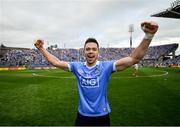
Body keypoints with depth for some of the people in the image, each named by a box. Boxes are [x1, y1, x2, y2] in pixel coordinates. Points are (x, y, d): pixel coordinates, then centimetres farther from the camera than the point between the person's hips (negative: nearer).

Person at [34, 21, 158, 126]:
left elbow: (133, 58, -20)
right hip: (82, 116, 2)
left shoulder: (106, 66, -13)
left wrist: (148, 35, -32)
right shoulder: (77, 66, -5)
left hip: (102, 116, -1)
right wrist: (41, 48, 1)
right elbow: (56, 62, 2)